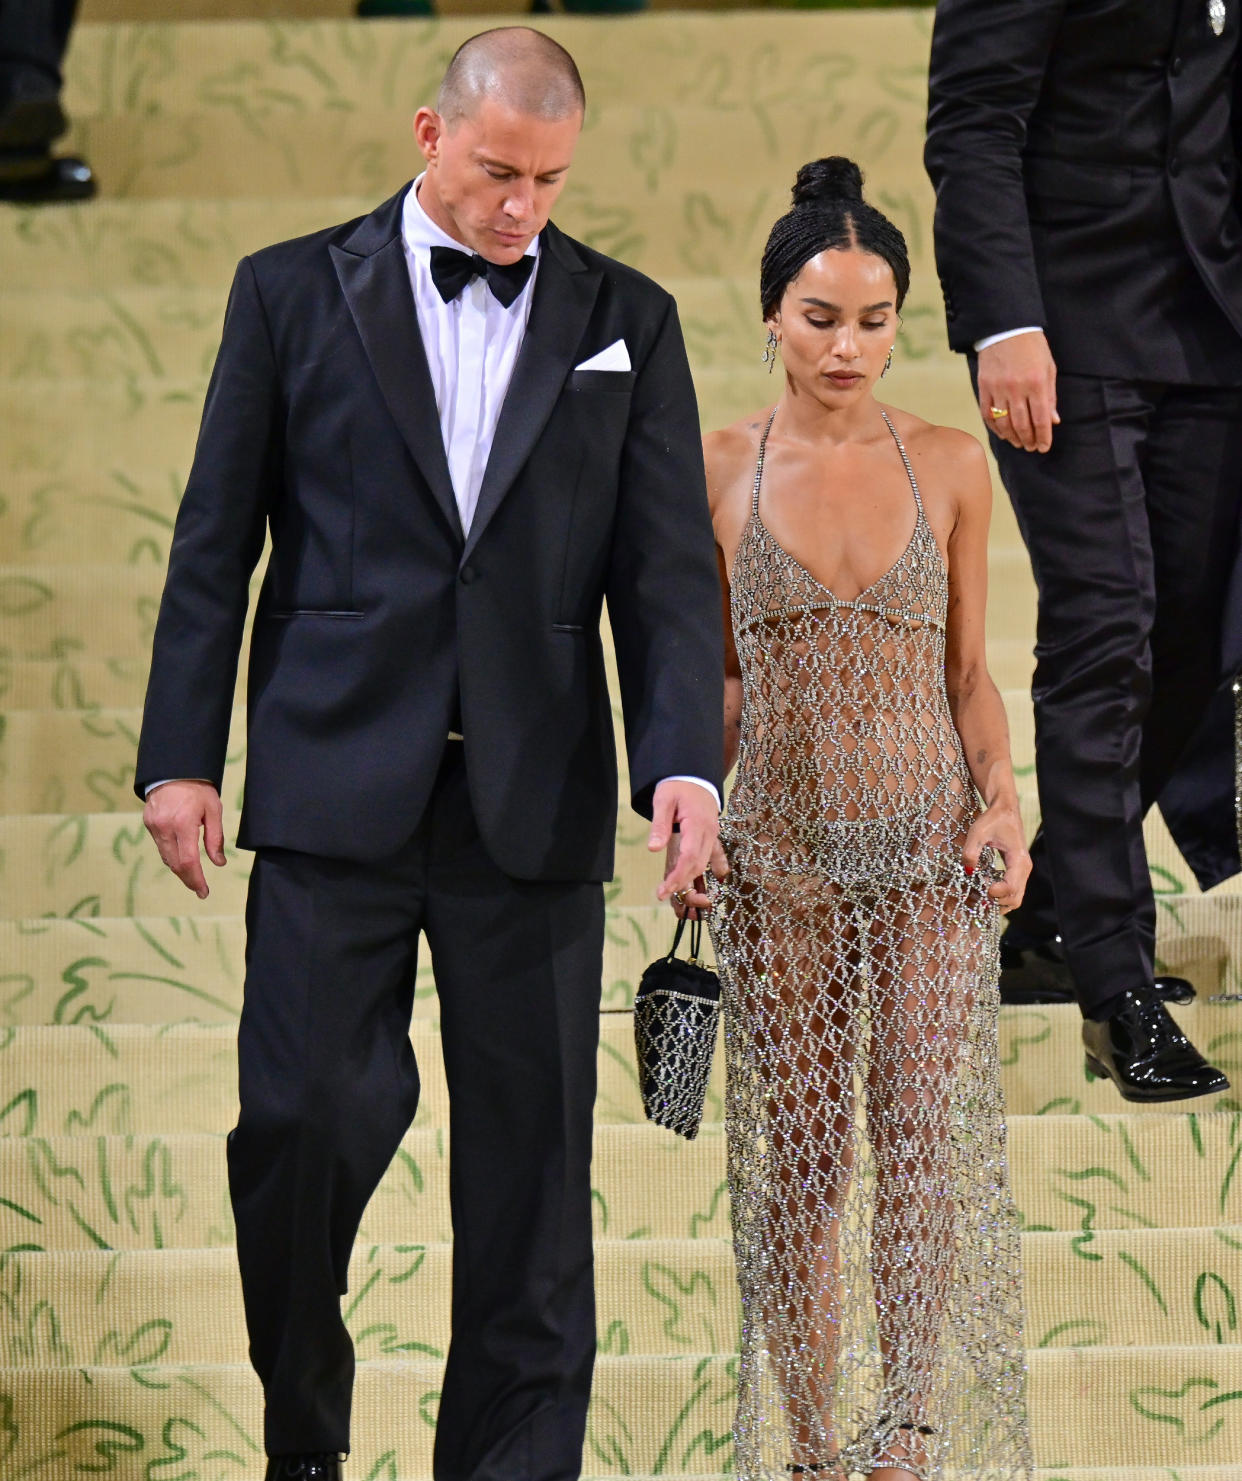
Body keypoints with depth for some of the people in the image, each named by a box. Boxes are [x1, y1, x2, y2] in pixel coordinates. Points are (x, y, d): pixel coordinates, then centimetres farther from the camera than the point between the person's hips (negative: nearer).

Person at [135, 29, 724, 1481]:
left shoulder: (626, 321, 9)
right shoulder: (293, 293, 5)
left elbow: (668, 567, 4)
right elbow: (214, 544, 6)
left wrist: (683, 761, -10)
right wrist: (179, 756, 0)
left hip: (534, 801, 1)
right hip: (336, 785, -1)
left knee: (530, 1145, 3)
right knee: (306, 1114, -6)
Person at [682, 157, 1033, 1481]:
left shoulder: (948, 467, 2)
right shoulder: (719, 471, 1)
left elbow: (970, 675, 7)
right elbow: (714, 675, 8)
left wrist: (1002, 804, -8)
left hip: (929, 845, 0)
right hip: (780, 851, 0)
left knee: (923, 1143, -9)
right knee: (797, 1155, 3)